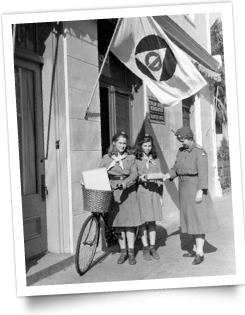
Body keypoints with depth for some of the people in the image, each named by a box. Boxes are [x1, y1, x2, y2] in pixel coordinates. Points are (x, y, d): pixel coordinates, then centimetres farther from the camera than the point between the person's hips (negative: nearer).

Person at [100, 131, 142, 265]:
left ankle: (131, 252, 10)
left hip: (128, 192, 0)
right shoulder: (106, 158, 7)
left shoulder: (131, 157, 6)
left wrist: (125, 183, -24)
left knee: (129, 222, -1)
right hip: (113, 192, 1)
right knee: (118, 223, 6)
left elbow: (134, 174, -6)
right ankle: (123, 251, 17)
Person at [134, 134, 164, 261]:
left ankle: (152, 247, 15)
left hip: (154, 192, 3)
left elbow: (160, 178, 13)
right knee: (143, 220, -1)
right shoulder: (136, 160, 3)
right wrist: (140, 178, -18)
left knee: (152, 221, 6)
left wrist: (161, 196, 11)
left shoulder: (155, 159, 13)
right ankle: (145, 248, 9)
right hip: (141, 192, -3)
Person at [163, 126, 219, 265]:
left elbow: (203, 173, -18)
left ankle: (200, 253, -2)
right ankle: (197, 248, 23)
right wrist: (168, 175, -5)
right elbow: (176, 169, 13)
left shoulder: (200, 152, -13)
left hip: (195, 187, -8)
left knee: (198, 218, -7)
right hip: (184, 188, 8)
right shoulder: (181, 151, 9)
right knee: (190, 218, 13)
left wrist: (200, 191, -24)